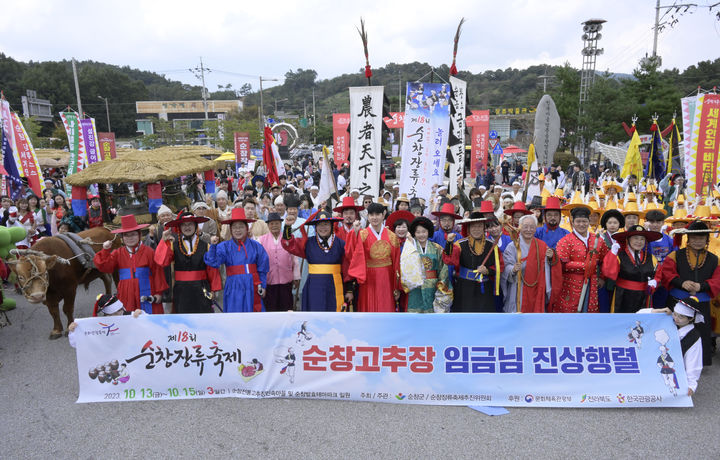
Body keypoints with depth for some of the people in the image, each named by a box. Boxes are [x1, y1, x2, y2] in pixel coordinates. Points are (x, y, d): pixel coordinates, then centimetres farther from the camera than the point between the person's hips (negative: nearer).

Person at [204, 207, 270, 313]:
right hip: (234, 289, -1)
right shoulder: (224, 247, 1)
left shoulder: (255, 246, 4)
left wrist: (262, 286, 4)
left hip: (252, 288, 1)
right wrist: (213, 246, -25)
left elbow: (262, 269, 8)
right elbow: (213, 262, -13)